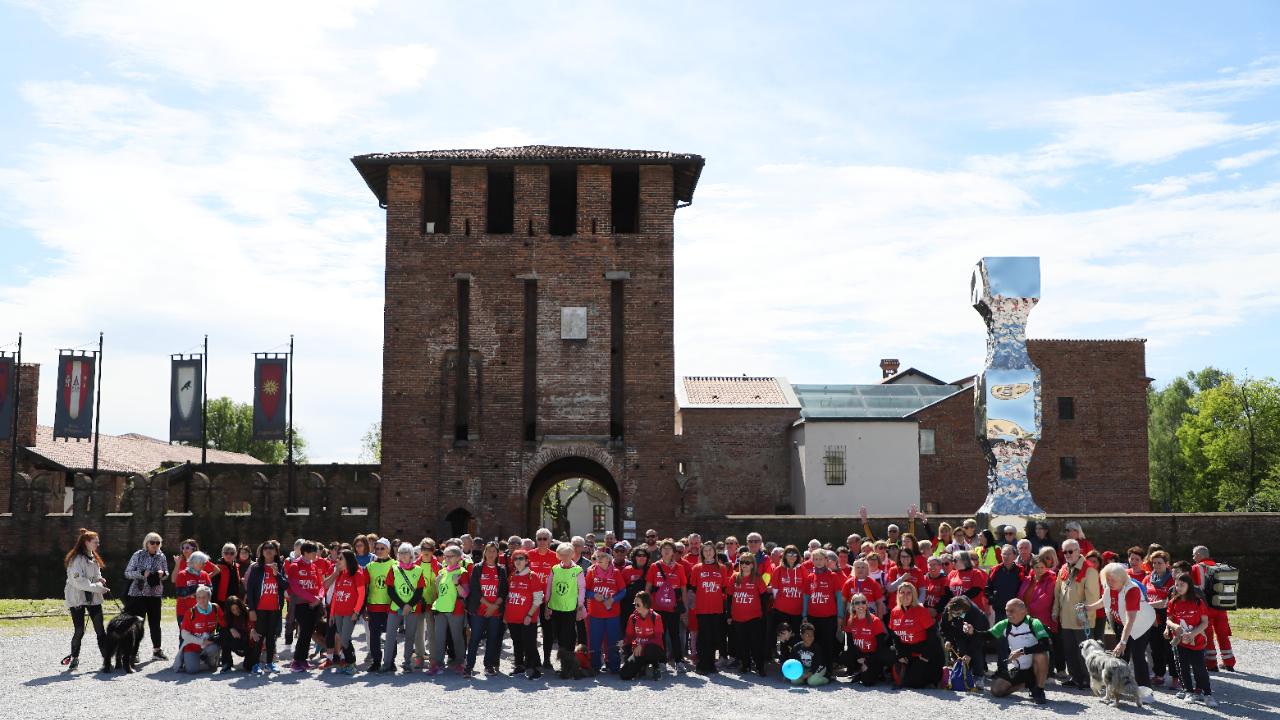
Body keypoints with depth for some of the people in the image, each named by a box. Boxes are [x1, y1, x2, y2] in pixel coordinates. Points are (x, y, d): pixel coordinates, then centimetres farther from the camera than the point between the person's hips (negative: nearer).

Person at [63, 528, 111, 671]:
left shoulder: (93, 558, 14)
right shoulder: (76, 559, -12)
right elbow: (78, 581, -20)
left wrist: (100, 580, 0)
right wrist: (97, 587, -20)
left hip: (93, 598, 6)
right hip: (77, 598, -6)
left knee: (100, 630, -1)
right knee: (79, 631, -1)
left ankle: (107, 660, -2)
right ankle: (74, 657, 20)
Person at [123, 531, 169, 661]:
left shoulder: (161, 556, 6)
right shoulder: (138, 555, -3)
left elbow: (166, 573, 15)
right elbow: (127, 573, -4)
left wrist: (163, 574, -9)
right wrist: (142, 574, -18)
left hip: (155, 594, 3)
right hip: (138, 593, -3)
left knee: (155, 622, 9)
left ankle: (157, 650, 19)